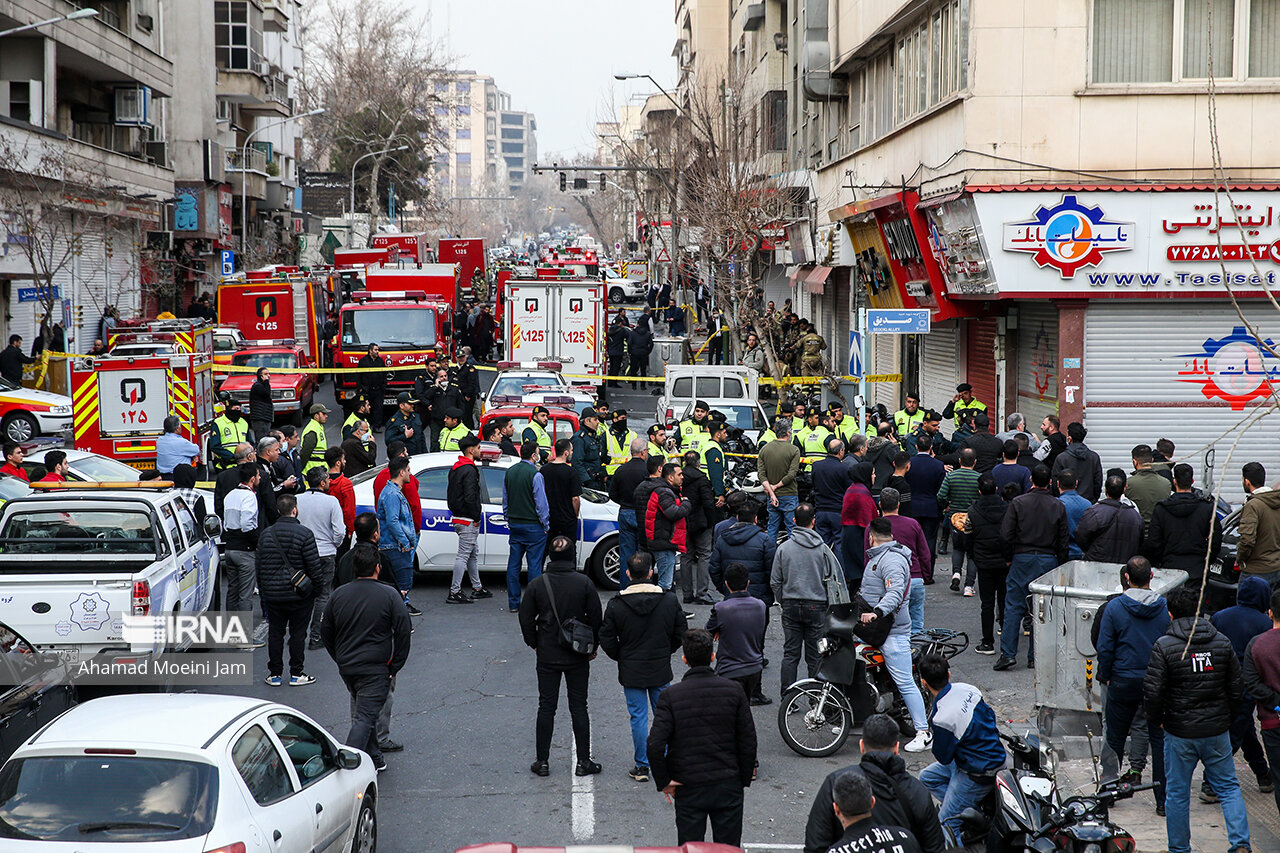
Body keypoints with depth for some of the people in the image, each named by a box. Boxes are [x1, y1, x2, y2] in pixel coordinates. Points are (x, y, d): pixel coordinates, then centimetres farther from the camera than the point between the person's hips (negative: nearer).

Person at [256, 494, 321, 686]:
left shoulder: (266, 534, 2)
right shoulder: (304, 534, -12)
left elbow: (258, 565, 9)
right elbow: (314, 566, -11)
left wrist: (262, 589, 20)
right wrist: (315, 586, 5)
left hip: (273, 594, 3)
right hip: (299, 595, -3)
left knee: (275, 633, 10)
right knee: (298, 633, 5)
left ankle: (275, 674, 13)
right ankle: (296, 674, 8)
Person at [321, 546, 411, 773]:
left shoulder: (338, 595, 4)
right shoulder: (389, 595, -8)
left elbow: (325, 632, 12)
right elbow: (403, 632, -9)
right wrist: (395, 666, 0)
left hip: (346, 668, 5)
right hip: (376, 669, -5)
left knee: (364, 712, 22)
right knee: (365, 716, -6)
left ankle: (374, 758, 30)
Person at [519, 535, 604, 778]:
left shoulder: (537, 584, -6)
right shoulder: (585, 583, -9)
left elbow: (526, 619, -2)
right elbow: (596, 618, -4)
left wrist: (535, 644, 13)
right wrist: (593, 646, 10)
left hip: (547, 656, 0)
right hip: (578, 657, 0)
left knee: (546, 707, 7)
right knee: (579, 707, 6)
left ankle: (542, 761, 9)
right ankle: (583, 762, 8)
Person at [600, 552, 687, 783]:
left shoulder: (616, 604, -12)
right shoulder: (669, 601, -7)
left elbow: (607, 639, -6)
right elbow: (681, 632, 2)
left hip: (631, 671, -1)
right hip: (661, 669, 1)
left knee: (638, 717, 6)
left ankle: (642, 766, 9)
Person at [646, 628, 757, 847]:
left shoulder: (670, 695, -11)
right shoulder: (733, 690, -6)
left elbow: (655, 744, -17)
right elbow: (748, 741, -2)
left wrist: (663, 781, -4)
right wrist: (745, 778, 10)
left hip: (689, 788, -1)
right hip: (729, 786, 2)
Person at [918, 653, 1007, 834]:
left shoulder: (941, 719, -30)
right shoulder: (967, 689, -7)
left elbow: (943, 758, -15)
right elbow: (990, 716, 9)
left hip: (976, 774, -9)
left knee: (946, 824, 3)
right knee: (927, 776, 21)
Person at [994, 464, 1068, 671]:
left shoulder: (1018, 503, -6)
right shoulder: (1058, 507, 1)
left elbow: (1006, 535, -7)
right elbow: (1063, 542, 4)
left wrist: (1008, 558, 8)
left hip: (1022, 559, -2)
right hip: (1049, 560, 2)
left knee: (1014, 607, 2)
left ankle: (1008, 653, -4)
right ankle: (1036, 657, 8)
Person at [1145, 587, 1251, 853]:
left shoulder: (1164, 646, -11)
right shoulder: (1222, 642, 2)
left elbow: (1152, 692, -14)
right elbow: (1237, 686, 6)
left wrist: (1157, 720, 3)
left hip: (1179, 732, -3)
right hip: (1217, 731, 3)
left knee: (1177, 793, 9)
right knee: (1228, 788, 13)